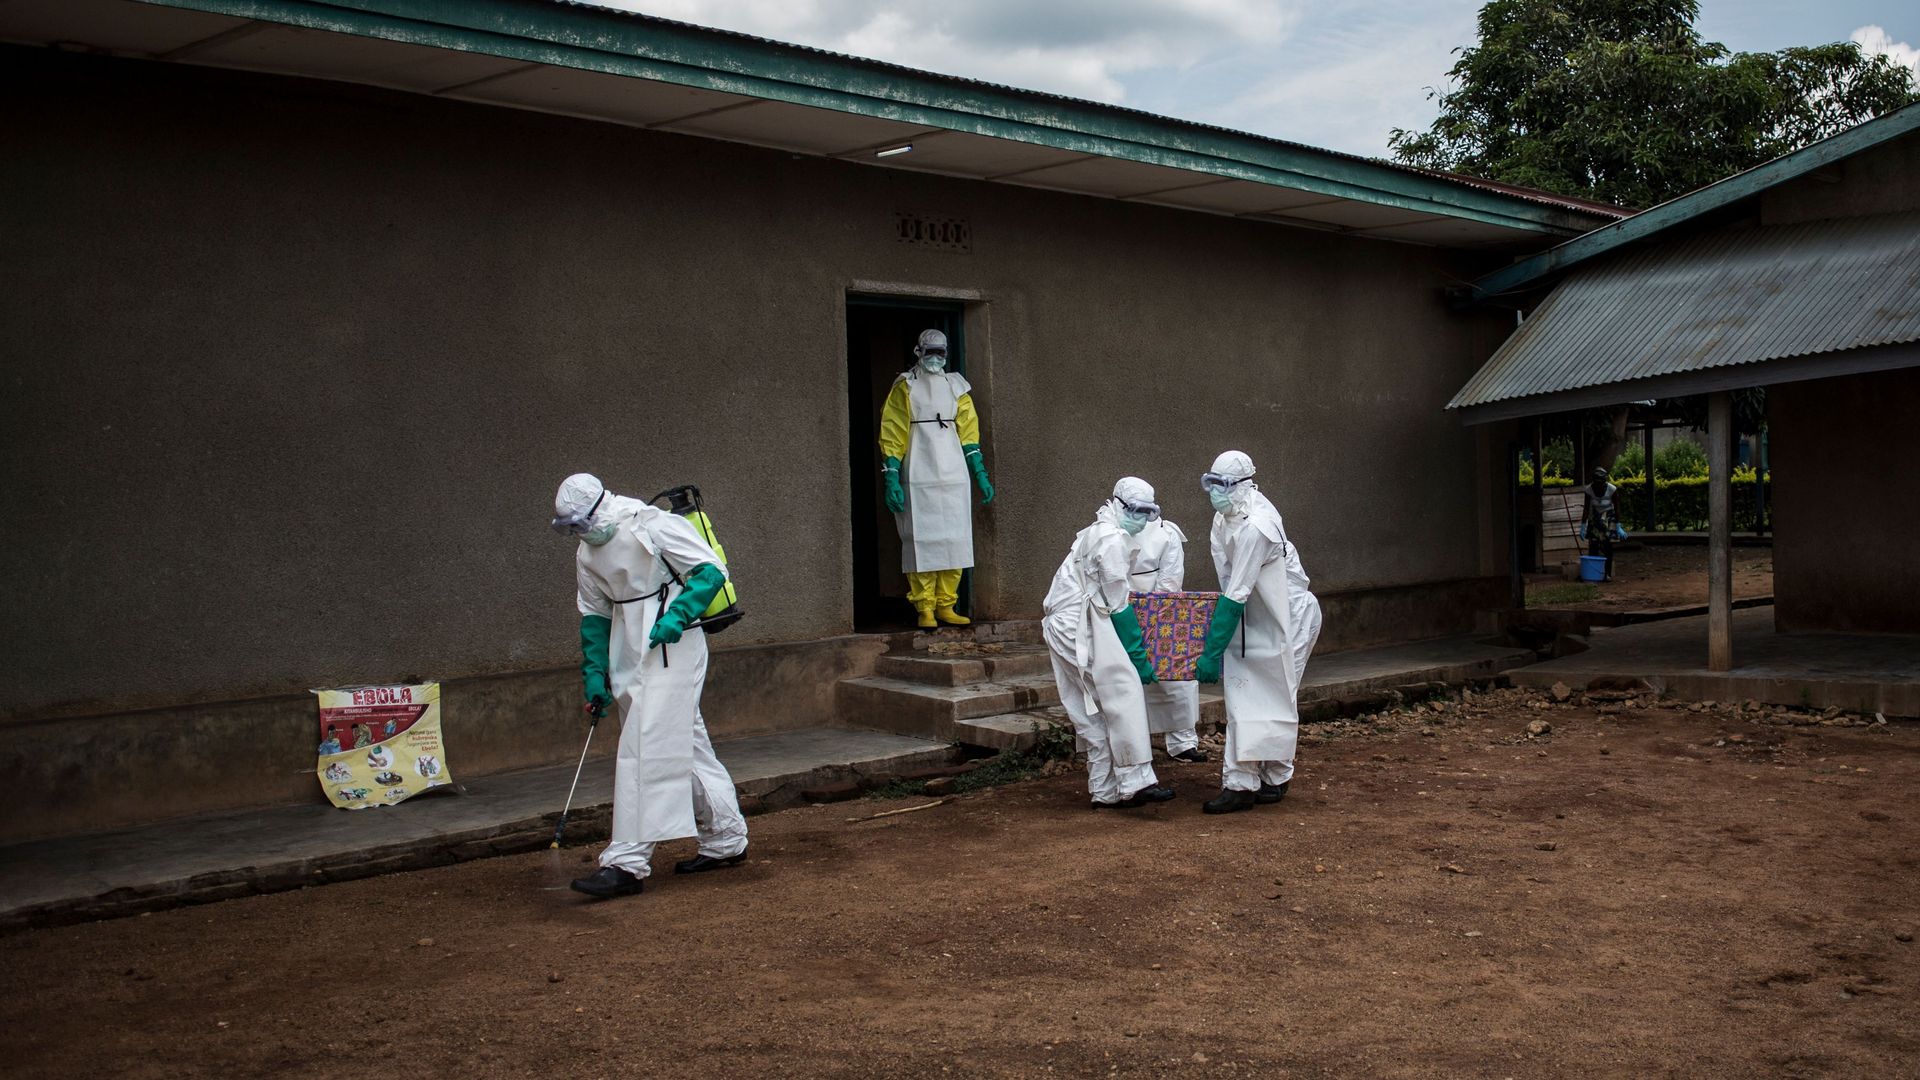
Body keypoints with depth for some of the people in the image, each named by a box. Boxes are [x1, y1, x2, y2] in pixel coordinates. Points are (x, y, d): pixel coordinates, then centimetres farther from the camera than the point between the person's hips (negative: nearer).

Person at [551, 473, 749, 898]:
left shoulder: (655, 526, -13)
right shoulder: (587, 555, 10)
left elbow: (711, 572, -13)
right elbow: (594, 615, 16)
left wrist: (676, 617, -23)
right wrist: (594, 673, 10)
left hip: (672, 651, -8)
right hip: (631, 660, 8)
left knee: (645, 752, -12)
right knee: (686, 747, 13)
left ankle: (627, 863, -12)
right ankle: (726, 840, 24)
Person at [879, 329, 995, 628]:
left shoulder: (955, 386, 15)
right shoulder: (905, 387, 3)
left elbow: (969, 433, 16)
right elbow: (892, 436, -1)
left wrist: (981, 475, 10)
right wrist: (891, 479, -10)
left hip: (953, 476, 4)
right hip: (919, 478, -4)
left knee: (955, 541, 2)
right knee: (922, 541, -5)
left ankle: (945, 606, 8)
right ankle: (924, 609, -1)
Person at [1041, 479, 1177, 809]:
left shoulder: (1094, 534, 21)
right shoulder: (1111, 538, -10)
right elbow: (1118, 604, -11)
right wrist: (1139, 657, -7)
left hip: (1062, 627, 10)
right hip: (1083, 630, -10)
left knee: (1092, 713, 9)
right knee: (1123, 698, -11)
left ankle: (1105, 792, 10)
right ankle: (1135, 782, -13)